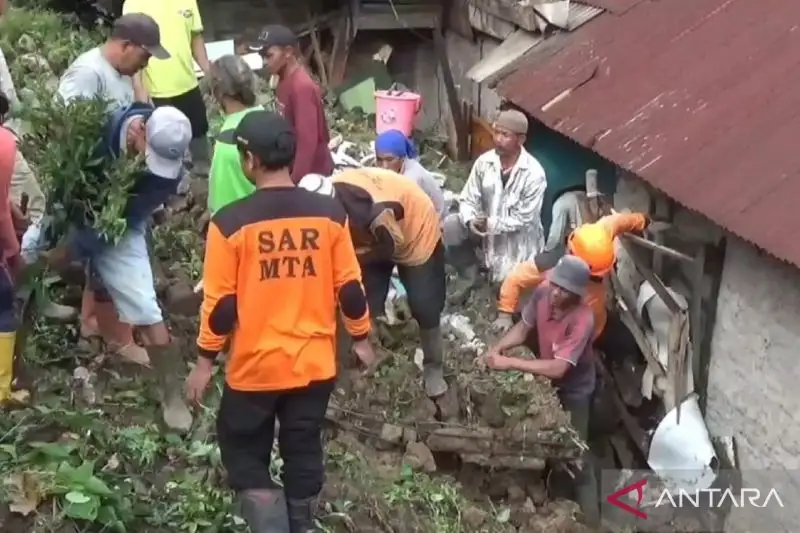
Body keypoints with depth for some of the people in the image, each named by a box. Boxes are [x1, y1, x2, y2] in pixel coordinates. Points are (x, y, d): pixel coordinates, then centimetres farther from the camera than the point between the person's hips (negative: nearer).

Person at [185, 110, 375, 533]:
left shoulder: (231, 222, -16)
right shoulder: (329, 214, -7)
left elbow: (220, 303, -12)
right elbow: (349, 287, -1)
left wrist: (205, 361, 1)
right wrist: (361, 339, 14)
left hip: (255, 368, -3)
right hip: (316, 364, 3)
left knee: (245, 455, 16)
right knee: (303, 455, 19)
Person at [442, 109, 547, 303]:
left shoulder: (534, 174, -24)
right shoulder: (484, 162, -11)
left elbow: (524, 219, -20)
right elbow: (468, 199, -7)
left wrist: (491, 224, -29)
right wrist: (472, 221, -28)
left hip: (517, 236, -4)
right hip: (487, 224, 4)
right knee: (449, 227, -20)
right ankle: (469, 278, 0)